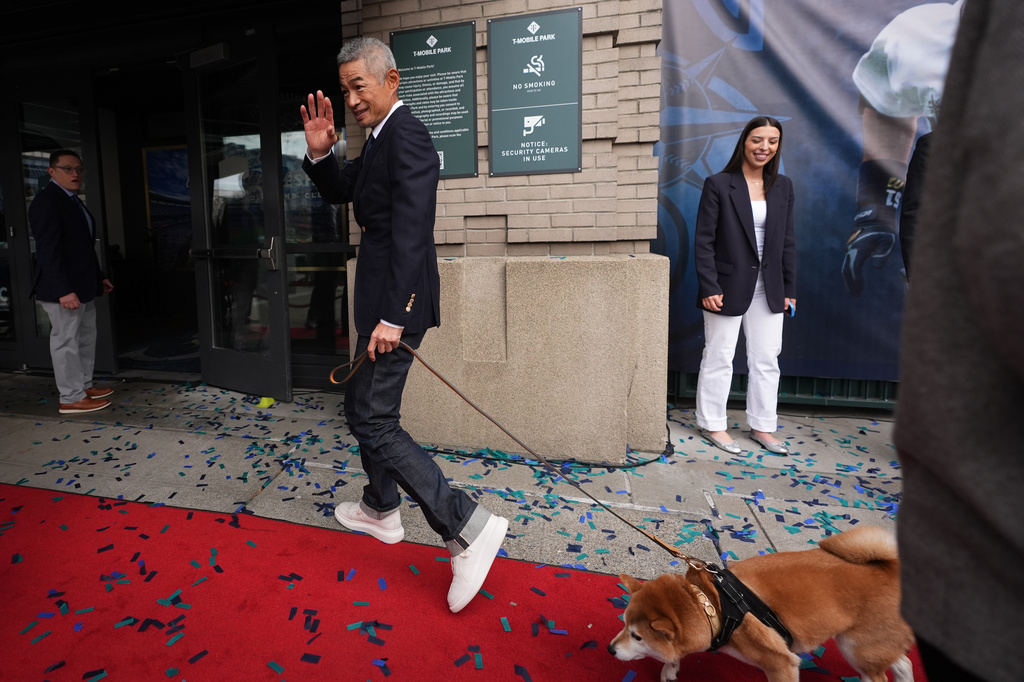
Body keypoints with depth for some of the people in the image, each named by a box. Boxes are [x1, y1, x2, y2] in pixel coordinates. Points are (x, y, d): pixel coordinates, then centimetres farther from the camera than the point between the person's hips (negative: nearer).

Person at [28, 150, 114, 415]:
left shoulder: (73, 201, 15)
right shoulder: (47, 201, -14)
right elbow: (48, 250, -21)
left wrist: (99, 277, 20)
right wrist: (64, 290, -27)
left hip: (82, 286, 10)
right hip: (63, 289, -10)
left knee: (85, 338, 17)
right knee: (66, 341, -2)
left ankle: (84, 386, 30)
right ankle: (72, 398, 6)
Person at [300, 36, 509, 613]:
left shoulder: (406, 137, -15)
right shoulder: (381, 137, 17)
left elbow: (411, 231, -24)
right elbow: (340, 192, 25)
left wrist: (392, 318, -27)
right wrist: (320, 153, 5)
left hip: (397, 300, -11)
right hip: (385, 297, 11)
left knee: (375, 421, -10)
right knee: (362, 404, 21)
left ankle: (467, 528, -9)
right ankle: (381, 509, 39)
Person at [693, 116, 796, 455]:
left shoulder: (783, 186, 9)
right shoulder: (718, 185, -6)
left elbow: (787, 241, 11)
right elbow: (703, 241, -9)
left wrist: (789, 289, 8)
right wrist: (708, 287, -15)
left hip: (768, 289, 5)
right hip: (729, 287, -5)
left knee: (766, 360, 10)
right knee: (718, 358, 5)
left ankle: (762, 426, 24)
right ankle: (712, 424, 19)